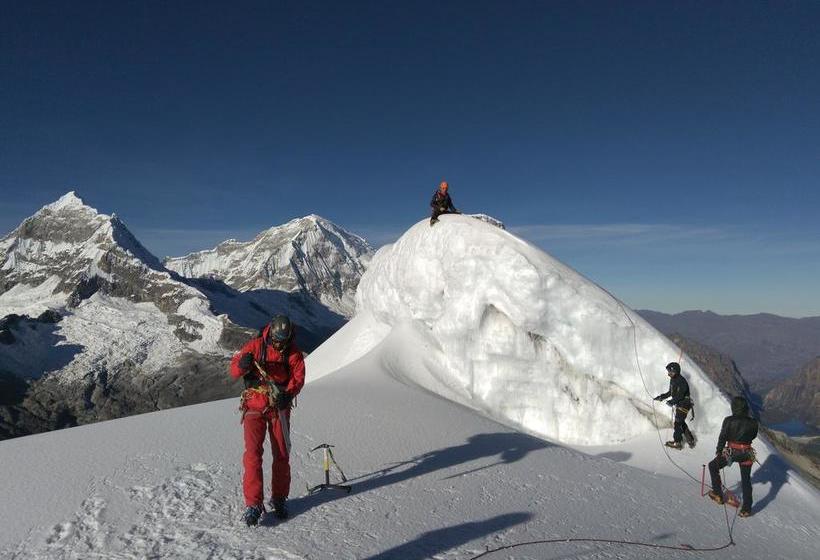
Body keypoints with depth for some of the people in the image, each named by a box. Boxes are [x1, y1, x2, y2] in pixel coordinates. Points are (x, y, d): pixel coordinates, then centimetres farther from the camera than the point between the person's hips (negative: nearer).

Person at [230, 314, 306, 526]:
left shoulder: (293, 352, -1)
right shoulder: (255, 345, -7)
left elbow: (298, 377, -5)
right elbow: (233, 370, -8)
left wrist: (288, 394, -24)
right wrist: (243, 365, -31)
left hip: (279, 408, 2)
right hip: (255, 407, -2)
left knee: (282, 454, 8)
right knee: (253, 453, -9)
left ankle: (279, 498, 25)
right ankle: (253, 503, -1)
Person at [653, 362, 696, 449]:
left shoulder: (681, 381, -23)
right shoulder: (672, 380, 6)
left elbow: (680, 396, -29)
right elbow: (670, 392, 15)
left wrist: (672, 401, -35)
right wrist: (661, 397, 7)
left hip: (684, 405, -9)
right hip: (678, 404, 9)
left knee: (678, 423, -4)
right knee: (681, 422, 17)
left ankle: (677, 443, 6)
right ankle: (690, 439, 29)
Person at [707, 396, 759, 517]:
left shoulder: (728, 421, -15)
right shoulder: (753, 422, -8)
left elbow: (722, 437, -8)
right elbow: (753, 436, 8)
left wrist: (718, 451, 5)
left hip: (731, 452, -3)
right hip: (747, 454, 3)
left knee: (713, 466, 19)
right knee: (746, 481, 16)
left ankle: (718, 494, 21)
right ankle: (746, 509, 21)